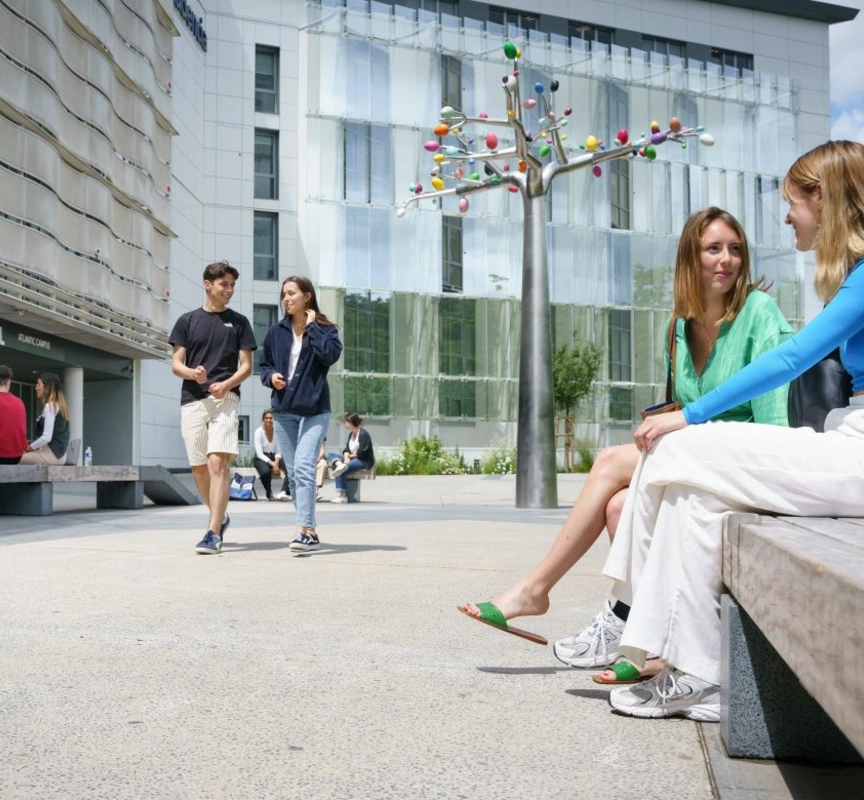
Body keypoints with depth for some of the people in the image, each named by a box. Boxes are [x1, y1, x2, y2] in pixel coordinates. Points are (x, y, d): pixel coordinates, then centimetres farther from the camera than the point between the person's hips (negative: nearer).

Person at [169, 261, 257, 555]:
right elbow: (176, 364, 8)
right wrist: (192, 373, -15)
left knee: (217, 462, -17)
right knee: (199, 468, 8)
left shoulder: (238, 322, 9)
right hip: (192, 400, 2)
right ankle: (220, 517, 31)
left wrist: (226, 384, -14)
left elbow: (246, 366, 5)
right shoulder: (187, 320, 10)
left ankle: (213, 533, -18)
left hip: (225, 398, -2)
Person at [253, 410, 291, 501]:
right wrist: (272, 464, -25)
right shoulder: (259, 431, -10)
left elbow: (279, 451, 1)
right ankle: (269, 494, -12)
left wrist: (276, 462, -20)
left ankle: (284, 491, -38)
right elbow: (259, 453, -15)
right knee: (266, 471, -37)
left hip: (274, 457, 3)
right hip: (261, 459, -3)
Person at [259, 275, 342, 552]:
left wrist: (312, 326, -11)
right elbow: (264, 364, 19)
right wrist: (271, 376, -3)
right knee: (293, 473, 8)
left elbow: (331, 355, -19)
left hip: (314, 410, -5)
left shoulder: (325, 329, 0)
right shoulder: (276, 332, 11)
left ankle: (305, 531, -21)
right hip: (283, 410, 5)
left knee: (303, 468, -19)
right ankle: (310, 531, 18)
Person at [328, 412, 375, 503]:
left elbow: (361, 453, -18)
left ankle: (342, 496, -20)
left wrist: (350, 455, -4)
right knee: (331, 455, 1)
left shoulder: (363, 434, -11)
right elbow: (346, 449, 9)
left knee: (341, 471, -27)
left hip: (364, 461, -9)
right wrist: (346, 457, -13)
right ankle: (340, 465, -29)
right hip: (352, 459, 9)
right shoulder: (351, 434, 15)